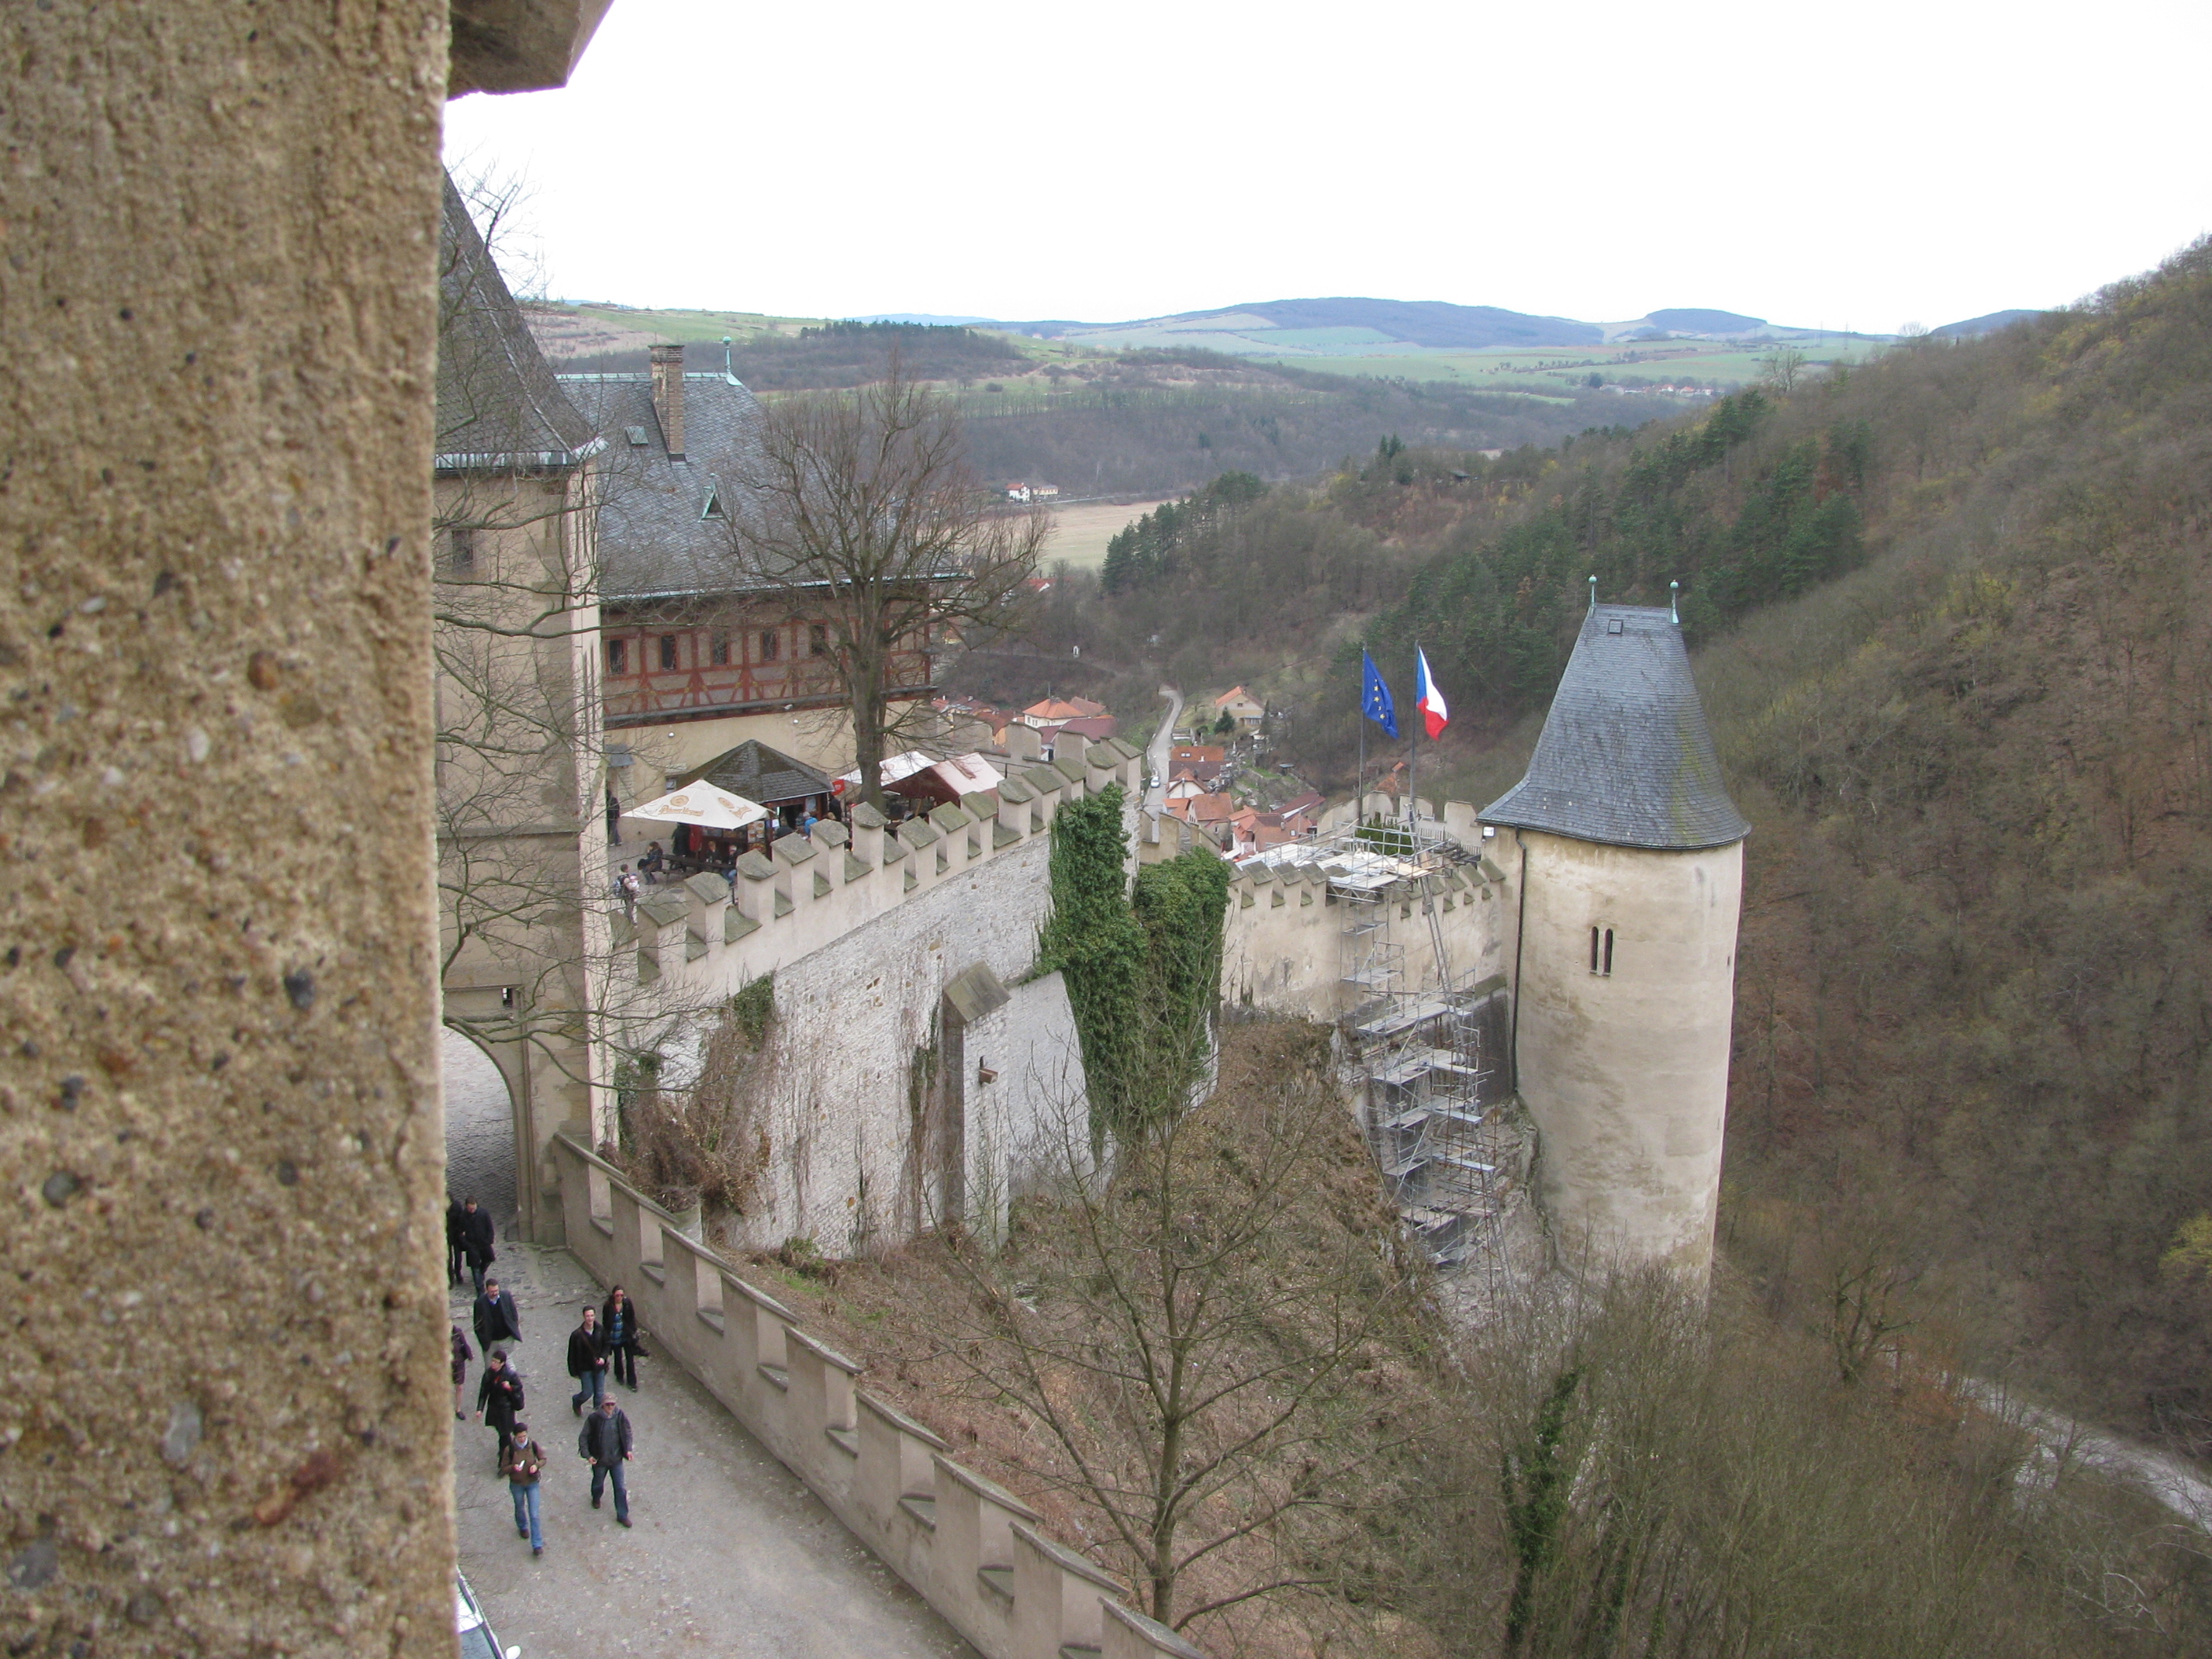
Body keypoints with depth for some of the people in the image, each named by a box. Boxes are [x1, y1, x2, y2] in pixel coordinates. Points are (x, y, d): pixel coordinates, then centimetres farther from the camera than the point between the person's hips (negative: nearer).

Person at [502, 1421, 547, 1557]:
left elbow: (543, 1459, -2)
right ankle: (523, 1527, 56)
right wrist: (513, 1468, -32)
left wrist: (537, 1465, -23)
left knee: (534, 1514, -3)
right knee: (520, 1509, 25)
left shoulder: (533, 1445, -15)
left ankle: (537, 1545, 3)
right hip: (516, 1485, 1)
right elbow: (503, 1468, -11)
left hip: (532, 1483, -1)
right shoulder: (510, 1449, -18)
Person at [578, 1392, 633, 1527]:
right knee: (598, 1484, 23)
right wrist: (587, 1455, -16)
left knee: (621, 1488, 4)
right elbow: (583, 1437, -10)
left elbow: (627, 1433, 0)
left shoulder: (620, 1416, -15)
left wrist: (628, 1450, -10)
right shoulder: (594, 1419, -20)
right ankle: (596, 1498, 57)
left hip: (617, 1459, 1)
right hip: (599, 1459, -1)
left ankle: (622, 1515, 21)